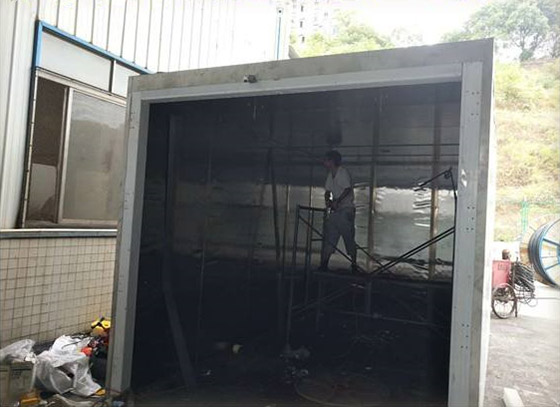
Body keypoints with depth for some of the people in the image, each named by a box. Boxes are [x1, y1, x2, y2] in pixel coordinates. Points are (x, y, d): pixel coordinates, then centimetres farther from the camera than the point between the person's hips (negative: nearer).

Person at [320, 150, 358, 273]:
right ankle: (323, 265, 5)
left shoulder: (343, 172, -10)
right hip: (335, 210, 8)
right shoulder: (330, 175, 15)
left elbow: (347, 189, -19)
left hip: (346, 209, -8)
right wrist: (328, 200, -5)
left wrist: (337, 201, -26)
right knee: (328, 238, 3)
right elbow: (328, 191, 15)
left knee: (349, 238, -3)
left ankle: (354, 265, 7)